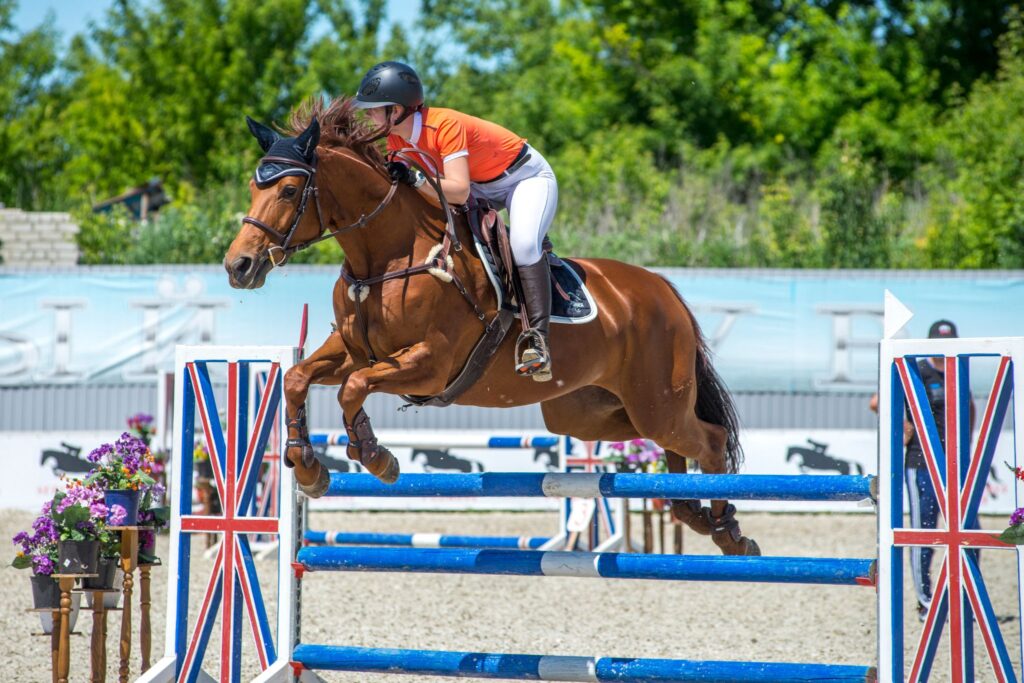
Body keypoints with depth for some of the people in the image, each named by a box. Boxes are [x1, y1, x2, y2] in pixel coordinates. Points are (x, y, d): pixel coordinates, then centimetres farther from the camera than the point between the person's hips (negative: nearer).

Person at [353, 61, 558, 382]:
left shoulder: (445, 125, -33)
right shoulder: (396, 135, -10)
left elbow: (459, 191, -40)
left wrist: (415, 179, -51)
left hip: (527, 178, -10)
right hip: (481, 188, 10)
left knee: (524, 244, -32)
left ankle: (536, 337, -35)